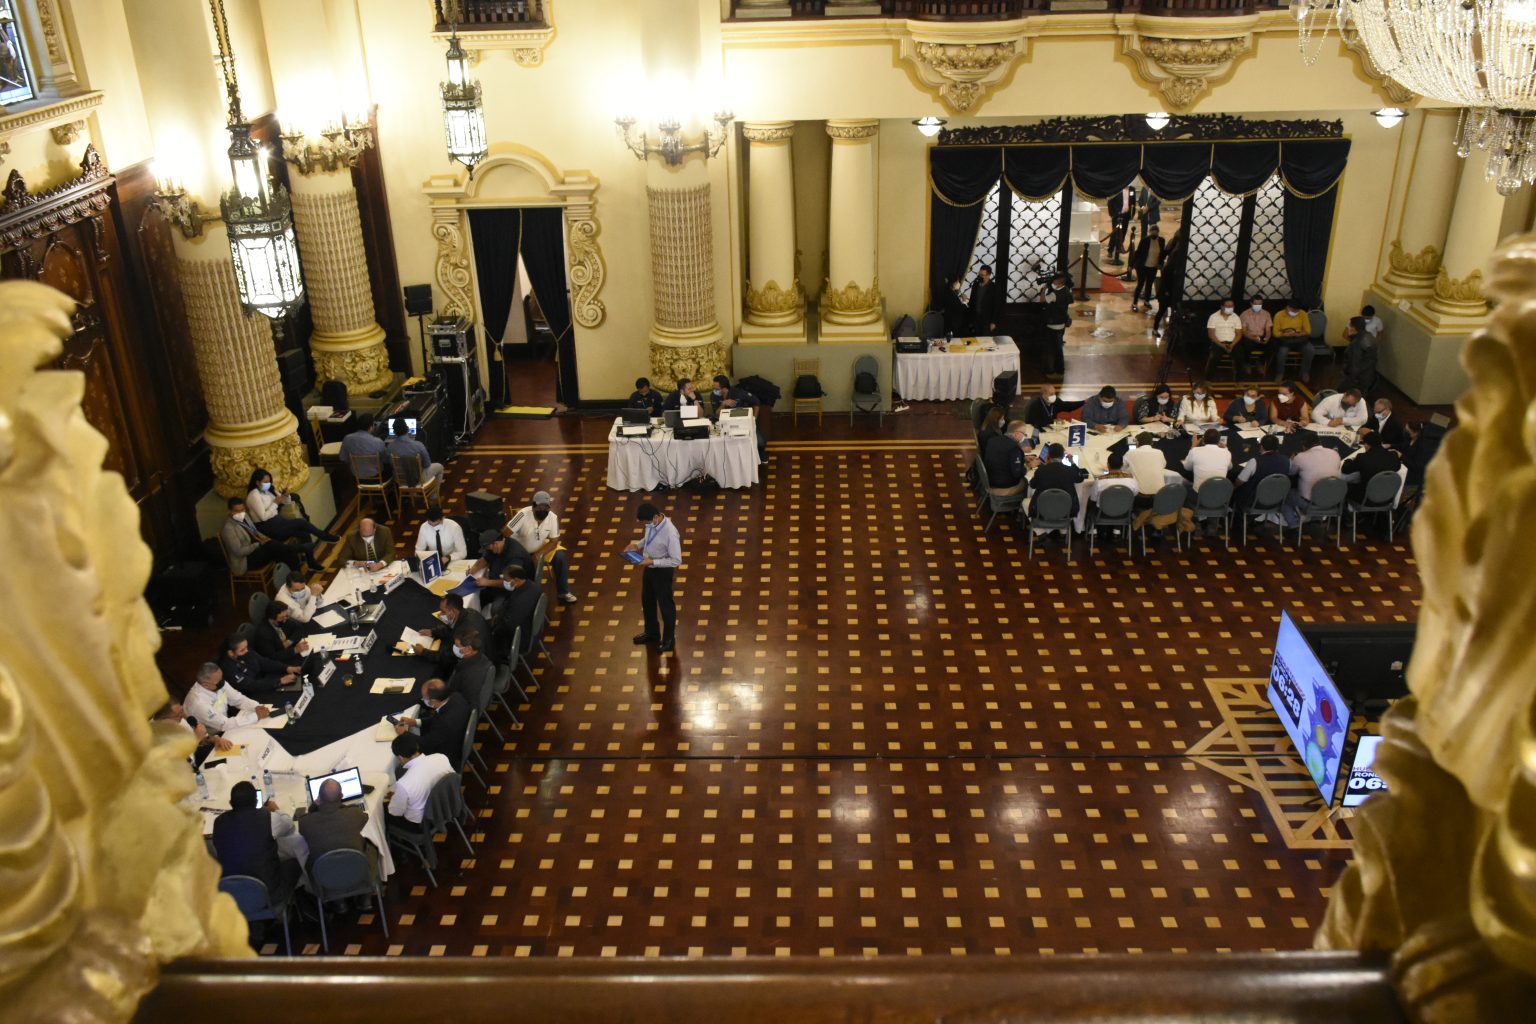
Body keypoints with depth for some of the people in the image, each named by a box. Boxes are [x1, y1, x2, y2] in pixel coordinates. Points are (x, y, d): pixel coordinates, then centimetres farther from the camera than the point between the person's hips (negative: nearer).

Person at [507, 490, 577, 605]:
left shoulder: (553, 517, -18)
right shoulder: (523, 514, -30)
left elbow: (554, 541, -14)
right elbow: (504, 533, -30)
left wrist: (538, 554, -28)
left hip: (540, 547, 3)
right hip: (519, 549, -3)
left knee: (561, 556, -16)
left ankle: (563, 593, -2)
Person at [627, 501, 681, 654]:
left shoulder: (670, 533, -33)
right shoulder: (652, 523, -10)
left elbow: (676, 560, -28)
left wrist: (653, 561, -28)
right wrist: (637, 545, -4)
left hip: (662, 572, -8)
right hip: (649, 568, 8)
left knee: (665, 605, 12)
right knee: (647, 601, 24)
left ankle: (668, 639, 33)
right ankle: (652, 633, 46)